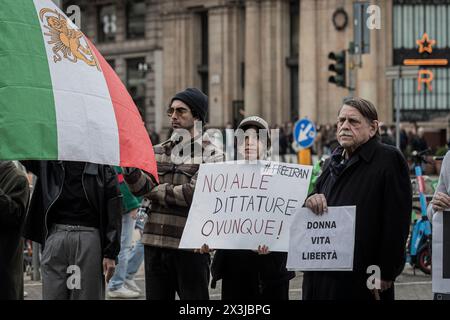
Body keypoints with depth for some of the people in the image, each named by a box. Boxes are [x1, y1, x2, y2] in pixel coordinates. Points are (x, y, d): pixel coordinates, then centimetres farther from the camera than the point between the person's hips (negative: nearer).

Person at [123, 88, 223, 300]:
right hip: (155, 244, 5)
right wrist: (130, 169, -19)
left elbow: (193, 193, -13)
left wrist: (155, 191, -4)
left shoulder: (211, 154, 0)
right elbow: (142, 188, 1)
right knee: (156, 296, 10)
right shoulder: (157, 152, 15)